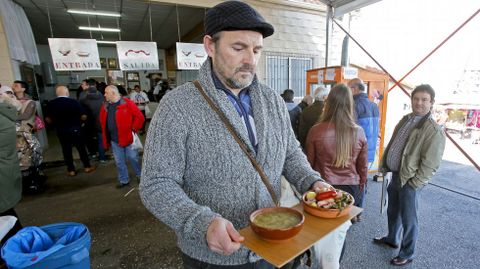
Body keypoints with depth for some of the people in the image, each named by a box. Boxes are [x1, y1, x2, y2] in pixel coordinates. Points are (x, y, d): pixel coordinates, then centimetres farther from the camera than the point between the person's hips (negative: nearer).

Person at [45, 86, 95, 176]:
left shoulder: (51, 104, -6)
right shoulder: (74, 102, -13)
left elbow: (48, 119, -3)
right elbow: (83, 117, -13)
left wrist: (57, 121, 16)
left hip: (61, 131, 2)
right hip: (75, 129, -2)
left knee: (66, 150, 12)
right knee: (81, 148, 11)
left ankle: (71, 170, 19)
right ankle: (87, 166, 19)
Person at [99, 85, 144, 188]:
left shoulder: (127, 103, -11)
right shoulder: (105, 107, 8)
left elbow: (139, 117, -12)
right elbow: (103, 121, 20)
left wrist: (134, 129, -10)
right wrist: (106, 137, 13)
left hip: (127, 137, -5)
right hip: (114, 139, 5)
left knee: (133, 158, 6)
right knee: (119, 161, 12)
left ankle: (140, 175, 27)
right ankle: (124, 180, 26)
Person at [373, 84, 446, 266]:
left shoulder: (434, 131, -18)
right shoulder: (405, 120, 6)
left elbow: (430, 164, -19)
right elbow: (391, 145, 13)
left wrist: (413, 183, -16)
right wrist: (384, 166, 10)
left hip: (409, 181, -7)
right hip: (395, 175, 7)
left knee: (408, 219, 9)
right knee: (392, 211, 23)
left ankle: (407, 254, 29)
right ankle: (392, 239, 45)